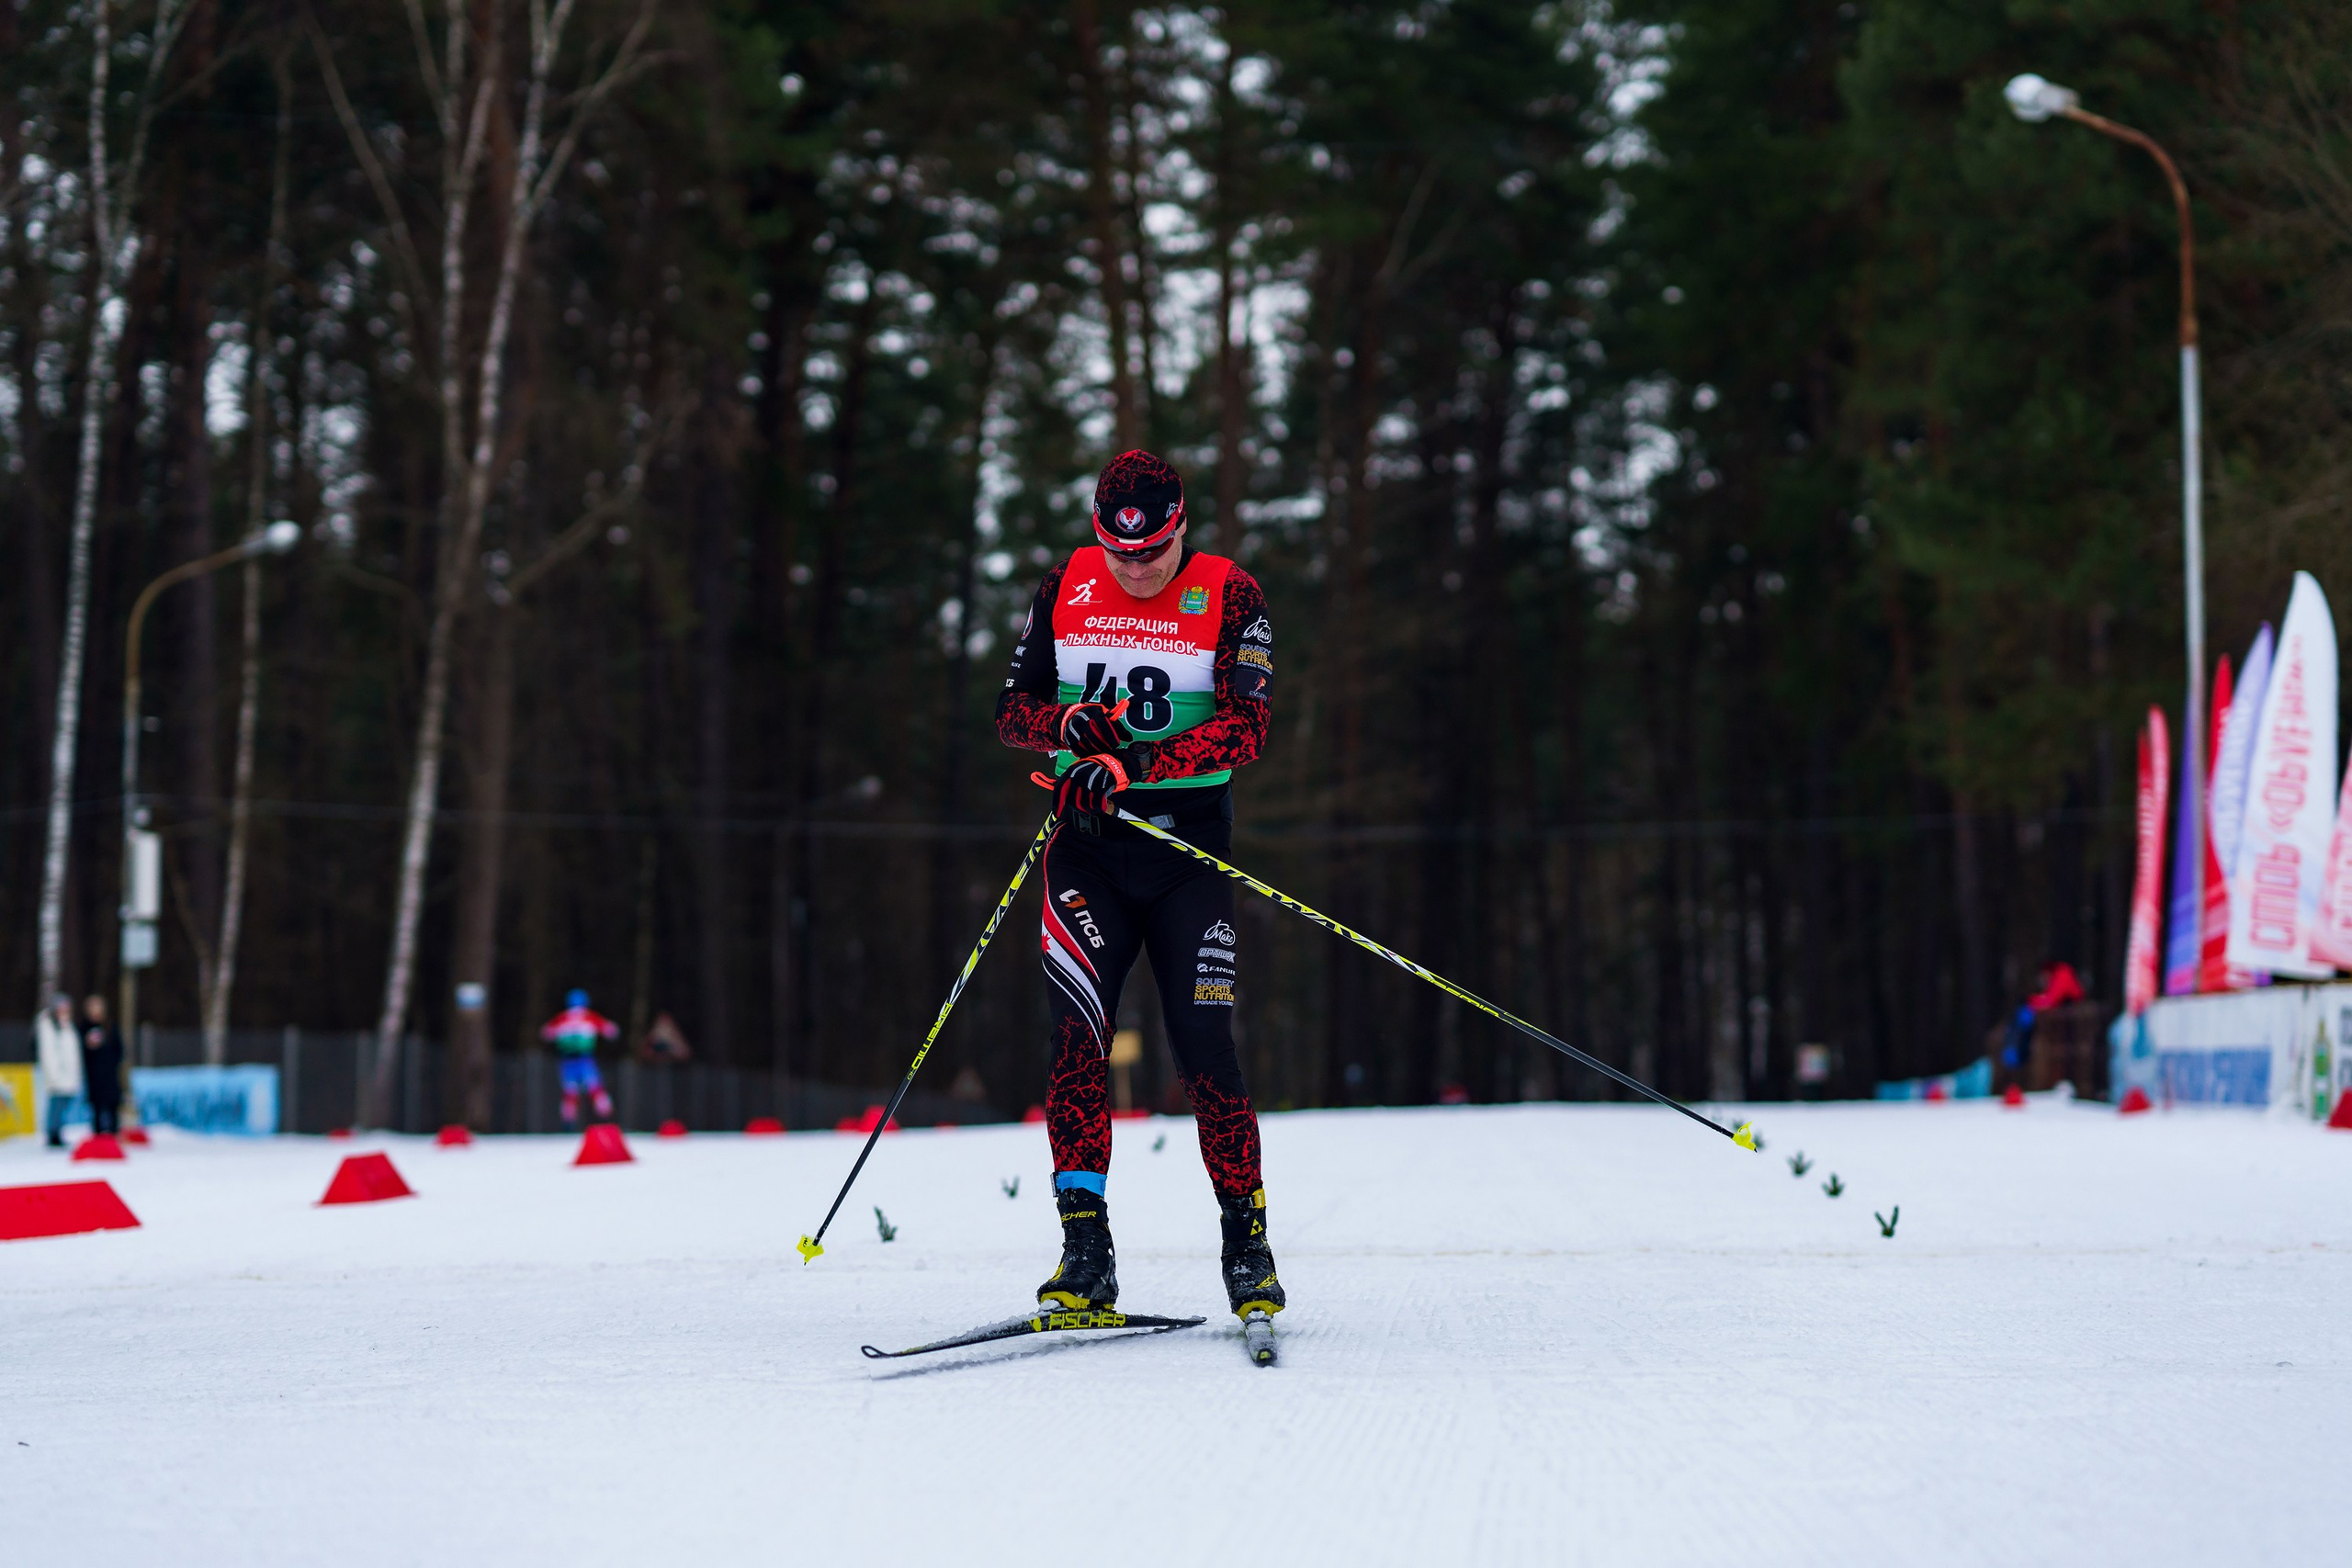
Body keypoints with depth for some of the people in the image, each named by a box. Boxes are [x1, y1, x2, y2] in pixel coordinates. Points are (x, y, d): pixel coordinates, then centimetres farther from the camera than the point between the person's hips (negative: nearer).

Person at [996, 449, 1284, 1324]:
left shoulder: (1229, 596, -3)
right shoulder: (1067, 588, 6)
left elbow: (1245, 727, -13)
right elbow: (1012, 710, 8)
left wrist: (1132, 767, -26)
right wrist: (1071, 724, -15)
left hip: (1187, 843, -2)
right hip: (1086, 846, 2)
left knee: (1203, 1048, -6)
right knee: (1077, 1035, -13)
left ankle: (1247, 1242, 8)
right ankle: (1086, 1253, -11)